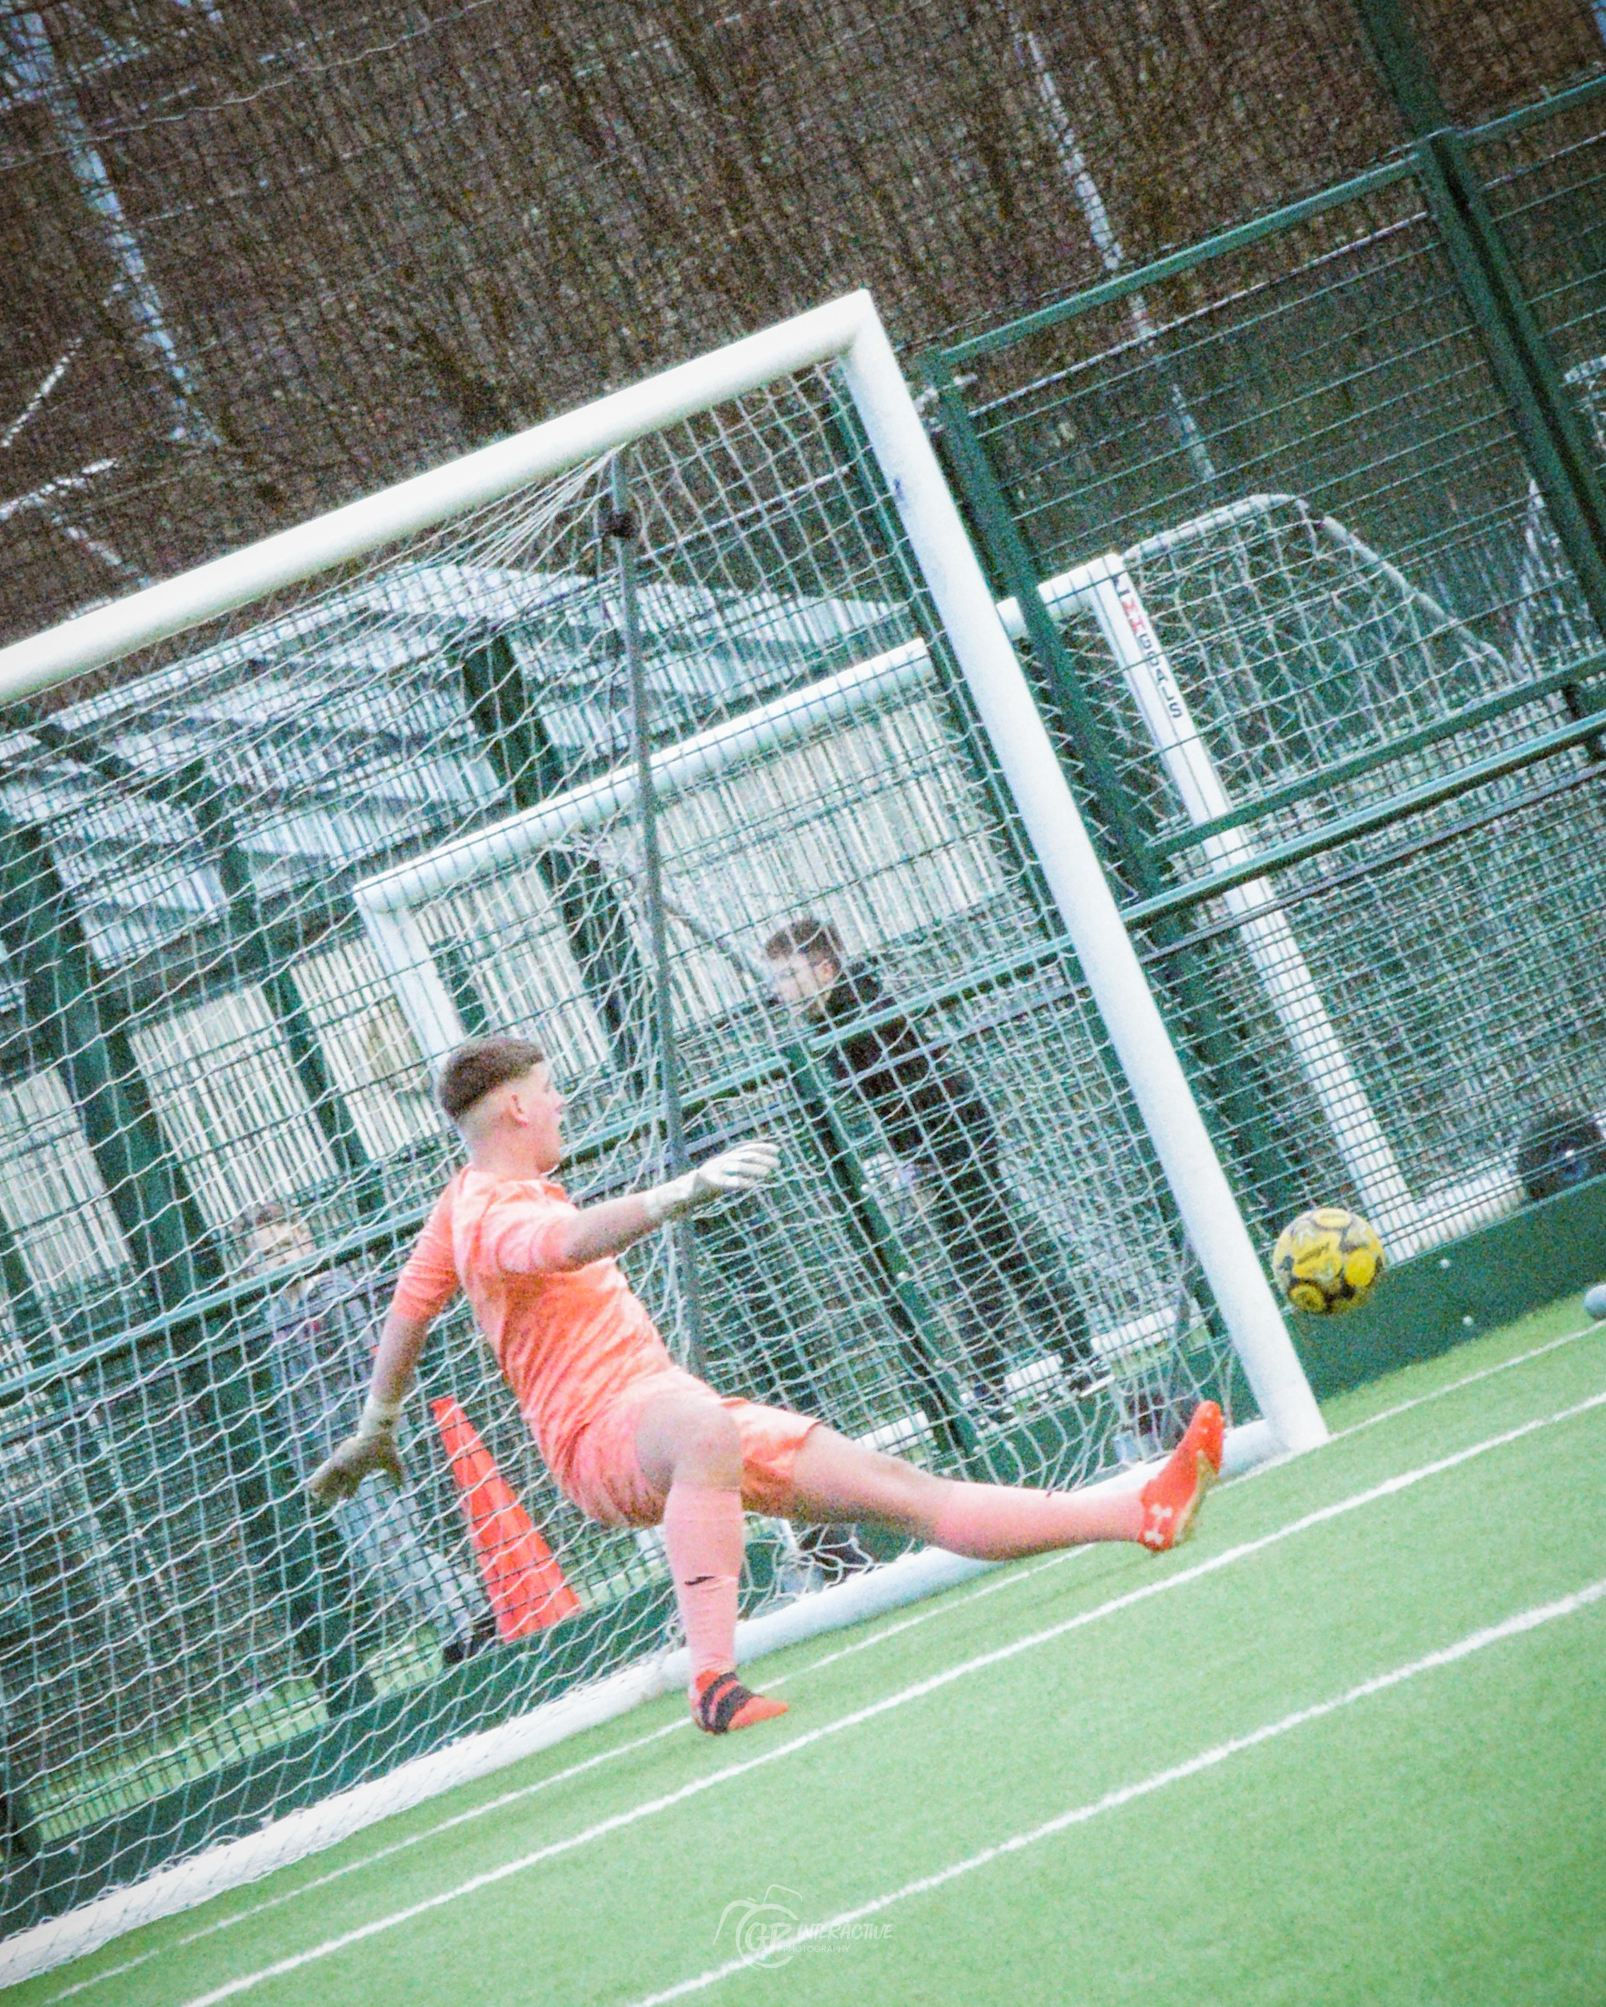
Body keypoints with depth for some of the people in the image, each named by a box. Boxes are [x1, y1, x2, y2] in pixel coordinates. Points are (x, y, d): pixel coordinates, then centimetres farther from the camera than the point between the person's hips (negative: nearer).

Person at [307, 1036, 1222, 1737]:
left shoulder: (467, 1197, 18)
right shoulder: (497, 1216, -14)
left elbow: (412, 1301, 29)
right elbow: (571, 1241, -37)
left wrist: (377, 1425, 40)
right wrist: (685, 1191, -50)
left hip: (682, 1421, 9)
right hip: (607, 1434, -9)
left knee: (900, 1485, -1)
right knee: (704, 1427, -46)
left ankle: (1140, 1513, -10)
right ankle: (714, 1681, -51)